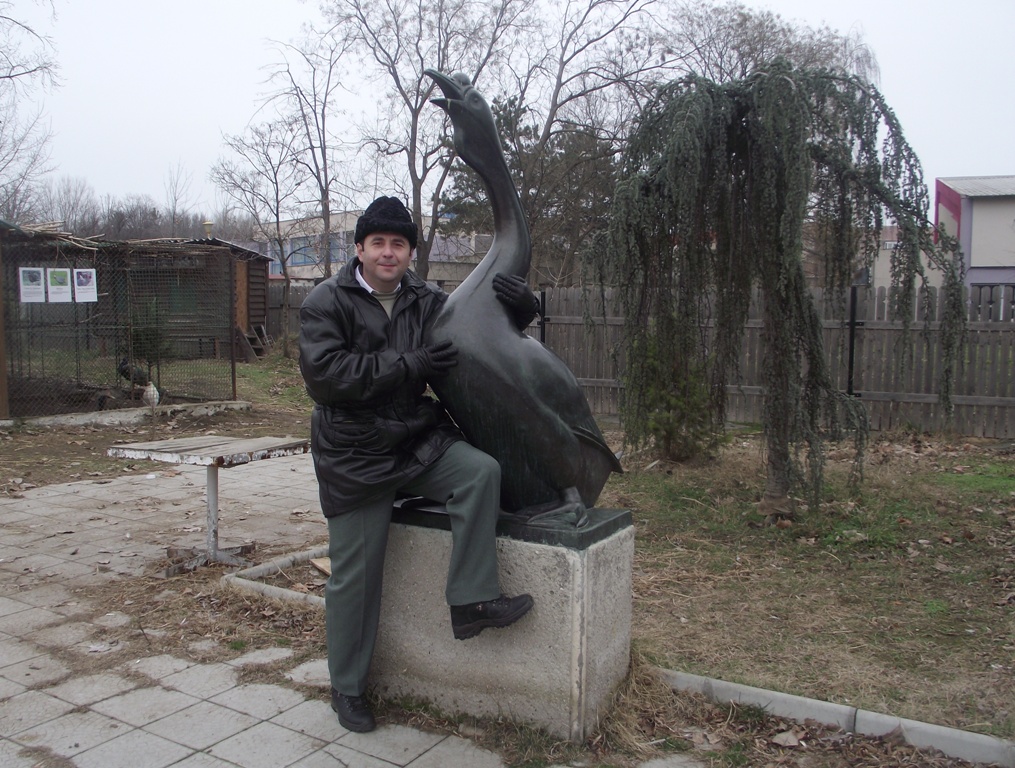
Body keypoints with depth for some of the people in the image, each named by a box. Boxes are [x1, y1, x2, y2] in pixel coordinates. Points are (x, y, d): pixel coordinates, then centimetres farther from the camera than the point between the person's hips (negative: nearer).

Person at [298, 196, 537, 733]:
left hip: (419, 441, 4)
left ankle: (471, 600, -18)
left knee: (482, 472, -25)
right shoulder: (326, 303, -6)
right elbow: (325, 373, -21)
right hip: (354, 456, -3)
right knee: (354, 574, 4)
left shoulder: (426, 302, 6)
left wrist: (521, 304, -9)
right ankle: (347, 688, 24)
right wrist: (410, 365, -23)